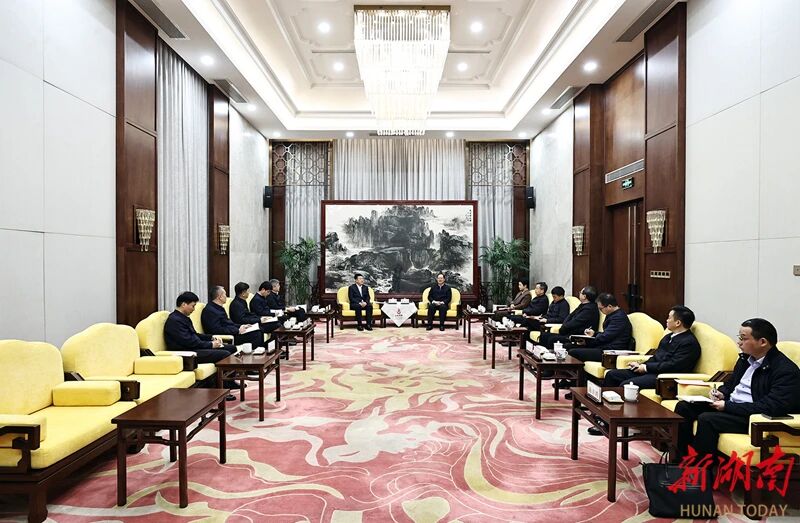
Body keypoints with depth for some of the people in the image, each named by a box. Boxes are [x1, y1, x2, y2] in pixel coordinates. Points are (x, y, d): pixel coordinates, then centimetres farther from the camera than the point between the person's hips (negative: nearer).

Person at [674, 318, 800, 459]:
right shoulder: (746, 357, 10)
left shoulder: (786, 371, -15)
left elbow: (771, 407, -24)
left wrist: (727, 406, -21)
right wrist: (722, 393, 3)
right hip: (729, 406, 9)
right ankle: (678, 459, 0)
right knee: (684, 406, -5)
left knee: (707, 419, -29)